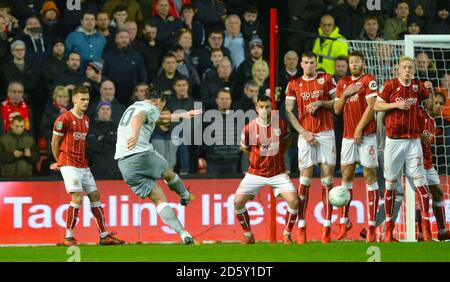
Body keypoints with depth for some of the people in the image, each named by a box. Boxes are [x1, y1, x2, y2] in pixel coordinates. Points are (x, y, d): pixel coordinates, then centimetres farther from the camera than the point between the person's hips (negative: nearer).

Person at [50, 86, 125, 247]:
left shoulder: (86, 119, 14)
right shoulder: (64, 119, -10)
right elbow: (55, 143, -3)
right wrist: (60, 162, 11)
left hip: (84, 165, 8)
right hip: (70, 165, -8)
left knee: (95, 196, 7)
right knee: (77, 198, -16)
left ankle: (104, 236, 13)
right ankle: (68, 237, -8)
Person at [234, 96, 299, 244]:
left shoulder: (281, 124, -8)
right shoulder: (249, 128, -11)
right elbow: (244, 147, 9)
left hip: (278, 173, 0)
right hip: (255, 173, 0)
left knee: (294, 201, -18)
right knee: (238, 202, -13)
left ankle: (287, 235, 4)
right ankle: (248, 236, 7)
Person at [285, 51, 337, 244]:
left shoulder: (326, 79, 7)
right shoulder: (294, 84, 7)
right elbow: (288, 112, 3)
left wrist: (321, 103, -9)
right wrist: (303, 132, -7)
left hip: (326, 134, 0)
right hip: (306, 135, 0)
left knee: (327, 181, -2)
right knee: (304, 181, -5)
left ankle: (327, 228, -2)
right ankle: (301, 228, -2)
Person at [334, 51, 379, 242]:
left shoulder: (369, 80, -3)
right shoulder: (343, 83, 15)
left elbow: (371, 106, -10)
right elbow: (337, 110, 14)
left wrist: (359, 129, -13)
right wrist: (345, 94, -2)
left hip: (366, 135, -6)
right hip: (348, 135, 6)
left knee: (370, 176, -4)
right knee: (346, 176, 5)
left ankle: (372, 226, -5)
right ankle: (344, 221, 12)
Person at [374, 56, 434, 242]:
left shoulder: (418, 86, 5)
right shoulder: (390, 85, -2)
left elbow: (430, 104, 17)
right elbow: (376, 106, -2)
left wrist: (429, 89, 0)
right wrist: (396, 104, -15)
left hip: (413, 141, 2)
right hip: (393, 140, -1)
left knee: (420, 181, -6)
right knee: (390, 183, 4)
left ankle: (426, 226, -2)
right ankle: (389, 226, 13)